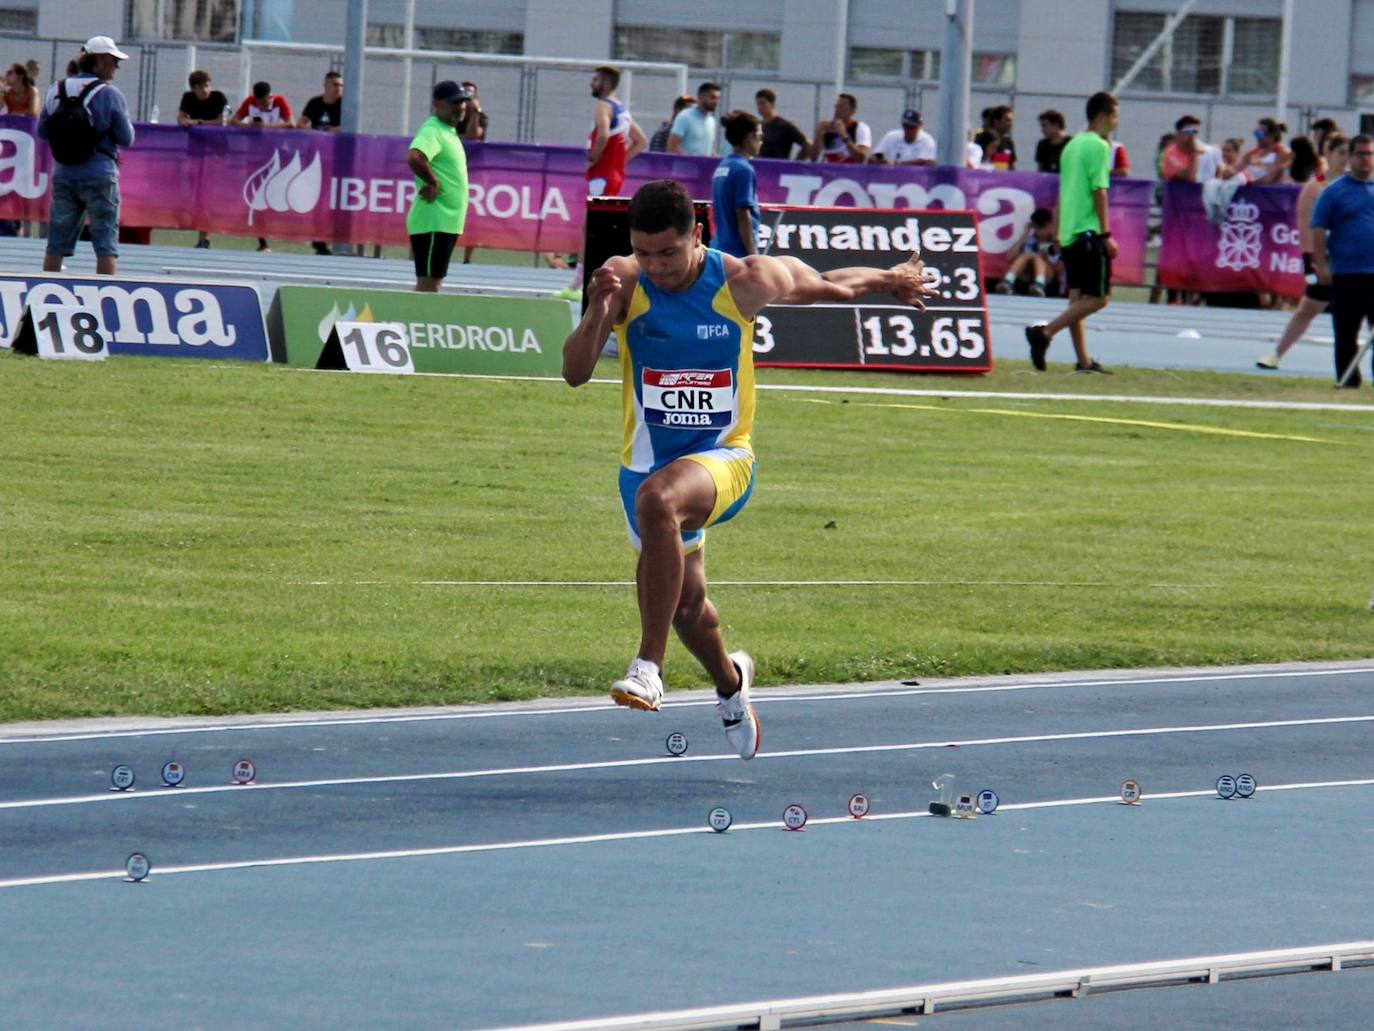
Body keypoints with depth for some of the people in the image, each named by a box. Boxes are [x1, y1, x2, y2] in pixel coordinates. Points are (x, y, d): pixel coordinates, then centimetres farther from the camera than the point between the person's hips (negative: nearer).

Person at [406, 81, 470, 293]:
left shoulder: (449, 132, 16)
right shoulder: (433, 131, -15)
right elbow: (414, 157, -33)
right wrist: (433, 182, -22)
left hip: (446, 222, 10)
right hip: (433, 222, -10)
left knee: (433, 281, 12)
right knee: (428, 282, -11)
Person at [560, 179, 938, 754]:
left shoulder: (745, 282, -12)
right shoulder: (624, 281, -11)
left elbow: (827, 286, 9)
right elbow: (575, 374, -19)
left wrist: (889, 281, 22)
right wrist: (598, 313, -37)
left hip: (723, 455, -3)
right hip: (648, 461, 3)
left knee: (658, 498, -37)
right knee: (684, 601, 16)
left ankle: (649, 665, -36)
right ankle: (729, 682, 52)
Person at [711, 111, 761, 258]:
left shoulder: (722, 167, 12)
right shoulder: (743, 169, -12)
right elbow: (743, 216, -16)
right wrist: (753, 256, -14)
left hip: (720, 246, 8)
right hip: (739, 251, -8)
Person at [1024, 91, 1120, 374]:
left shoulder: (1073, 145, 16)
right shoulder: (1099, 146, -9)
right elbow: (1099, 191, -15)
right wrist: (1106, 234, -15)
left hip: (1068, 231, 9)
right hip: (1089, 231, -9)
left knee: (1078, 298, 8)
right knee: (1097, 298, -6)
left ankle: (1083, 360, 7)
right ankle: (1044, 332, -17)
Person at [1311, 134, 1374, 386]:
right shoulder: (1335, 191, 2)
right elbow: (1318, 230, -2)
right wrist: (1322, 265, -10)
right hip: (1346, 275, -2)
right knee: (1346, 333, 3)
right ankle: (1348, 381, 10)